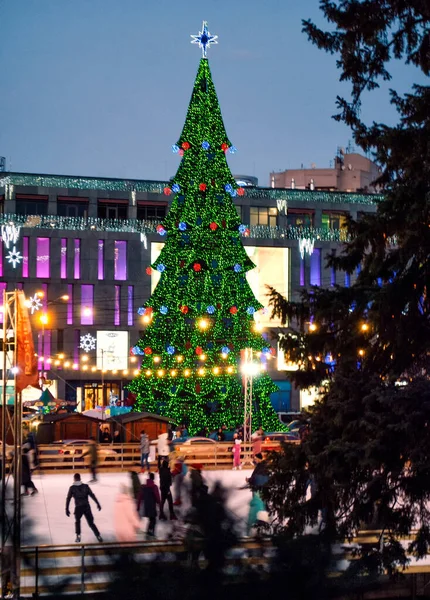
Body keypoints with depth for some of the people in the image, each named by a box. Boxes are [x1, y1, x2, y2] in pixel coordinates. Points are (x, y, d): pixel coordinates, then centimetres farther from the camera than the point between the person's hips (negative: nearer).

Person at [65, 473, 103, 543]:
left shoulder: (72, 488, 2)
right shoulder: (85, 486, 5)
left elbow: (68, 498, 0)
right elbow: (92, 495, -1)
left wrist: (67, 509, 5)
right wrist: (97, 504, -1)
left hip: (78, 507, -1)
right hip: (87, 507, 1)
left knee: (77, 521, 24)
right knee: (91, 523, 11)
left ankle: (78, 536, 13)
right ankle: (98, 536, 0)